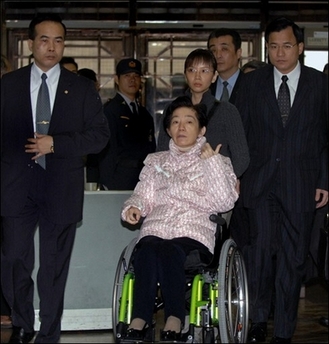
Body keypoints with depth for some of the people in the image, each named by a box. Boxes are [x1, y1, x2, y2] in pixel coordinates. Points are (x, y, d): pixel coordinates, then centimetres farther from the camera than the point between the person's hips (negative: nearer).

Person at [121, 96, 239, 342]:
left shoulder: (218, 162, 19)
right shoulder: (156, 161, 28)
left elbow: (225, 202, 3)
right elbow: (143, 195, 19)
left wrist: (212, 163, -2)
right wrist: (134, 207, -3)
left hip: (194, 236, -2)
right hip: (155, 231, 2)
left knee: (170, 251, -38)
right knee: (147, 252, -35)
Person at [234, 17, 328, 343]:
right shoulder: (252, 82, 7)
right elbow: (238, 132, 7)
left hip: (300, 184, 0)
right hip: (260, 182, 0)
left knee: (293, 258, 4)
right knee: (261, 248, -9)